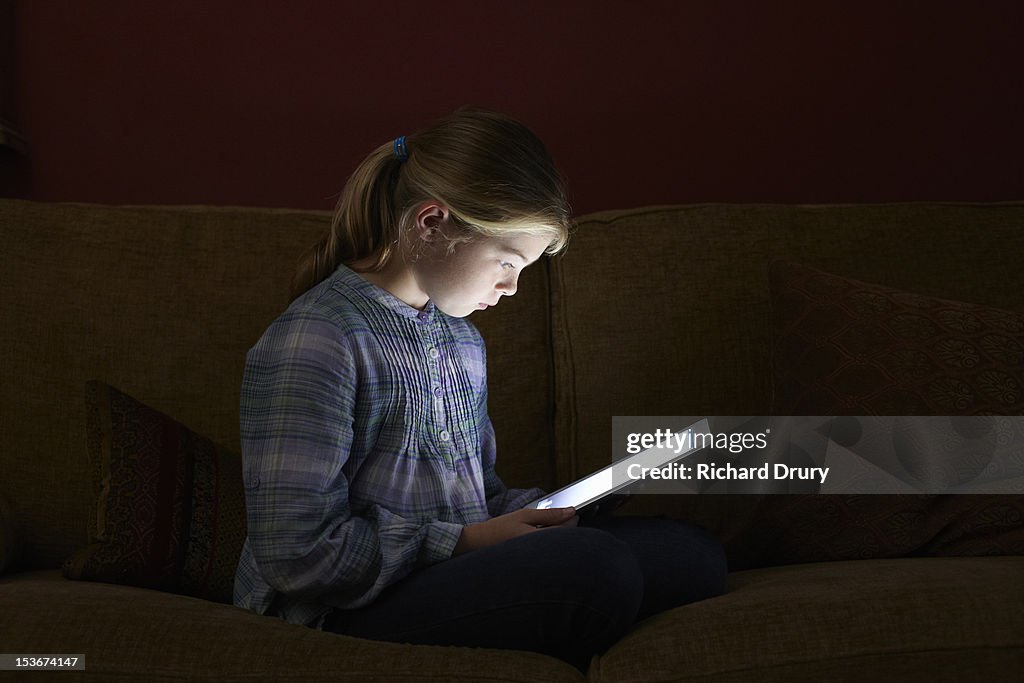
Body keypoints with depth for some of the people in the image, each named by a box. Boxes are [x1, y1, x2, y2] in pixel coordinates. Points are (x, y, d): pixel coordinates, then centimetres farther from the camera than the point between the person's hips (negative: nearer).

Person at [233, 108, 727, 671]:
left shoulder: (461, 339, 17)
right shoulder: (311, 343, -14)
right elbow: (298, 556, -19)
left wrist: (544, 510, 4)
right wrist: (465, 543, -14)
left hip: (458, 574, 9)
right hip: (345, 618, -9)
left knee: (692, 552, -4)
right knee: (594, 567, -30)